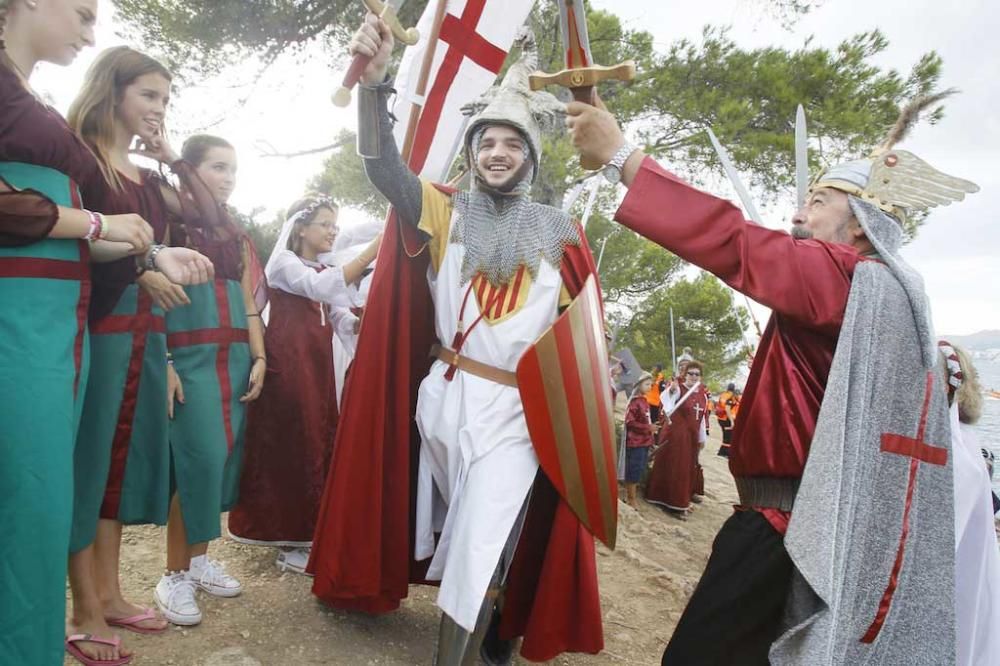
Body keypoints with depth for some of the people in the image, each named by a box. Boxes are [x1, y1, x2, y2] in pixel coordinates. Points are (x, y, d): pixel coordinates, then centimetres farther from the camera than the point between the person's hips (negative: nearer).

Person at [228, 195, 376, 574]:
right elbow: (320, 287, -26)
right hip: (288, 364, -8)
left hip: (318, 365, 8)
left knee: (317, 444, 7)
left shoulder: (322, 270, 20)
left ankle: (305, 534, 17)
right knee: (291, 444, -7)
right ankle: (290, 543, 3)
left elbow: (342, 320, 10)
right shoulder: (283, 261, -4)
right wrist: (374, 248, -30)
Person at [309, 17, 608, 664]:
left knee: (480, 550, -1)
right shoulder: (447, 211, 3)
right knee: (464, 533, 20)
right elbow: (385, 168, -13)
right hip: (444, 396, 2)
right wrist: (374, 80, -28)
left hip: (518, 411, -2)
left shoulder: (559, 231, 3)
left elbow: (582, 325, 5)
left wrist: (595, 403, -1)